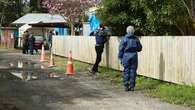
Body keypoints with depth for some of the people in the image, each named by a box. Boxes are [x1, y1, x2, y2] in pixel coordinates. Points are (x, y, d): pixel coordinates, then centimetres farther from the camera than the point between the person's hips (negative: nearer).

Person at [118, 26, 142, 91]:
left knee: (126, 71, 4)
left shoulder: (124, 39, -3)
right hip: (134, 55, 1)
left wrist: (120, 58, 1)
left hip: (126, 56, -1)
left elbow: (121, 49, -4)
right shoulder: (136, 39, 3)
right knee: (133, 71, 5)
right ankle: (132, 86, 7)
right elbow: (140, 48, 7)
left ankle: (126, 86, 4)